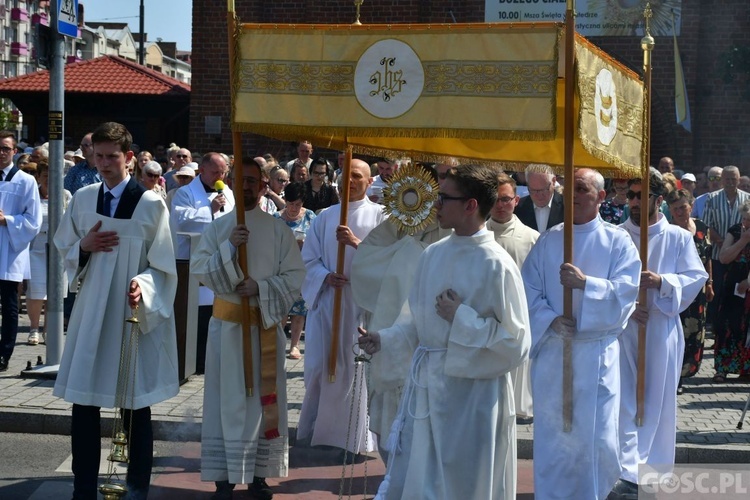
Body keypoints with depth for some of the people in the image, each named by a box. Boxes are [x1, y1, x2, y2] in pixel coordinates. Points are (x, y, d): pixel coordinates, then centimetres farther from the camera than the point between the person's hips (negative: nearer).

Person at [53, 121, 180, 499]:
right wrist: (84, 247, -8)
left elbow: (163, 266, -7)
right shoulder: (82, 199, 6)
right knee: (83, 403, 3)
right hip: (90, 313, 3)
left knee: (135, 406, 5)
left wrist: (143, 285, -26)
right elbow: (65, 254, 14)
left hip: (135, 316, -3)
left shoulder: (151, 204, -6)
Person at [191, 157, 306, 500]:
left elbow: (295, 276, -1)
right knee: (226, 398, 1)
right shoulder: (217, 228, 5)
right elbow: (199, 270, -5)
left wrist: (260, 287, -14)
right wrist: (228, 247, -18)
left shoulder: (278, 229, 3)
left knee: (262, 398, 4)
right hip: (227, 323, 0)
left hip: (266, 324, 0)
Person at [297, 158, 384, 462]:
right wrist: (326, 277, -11)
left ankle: (352, 439, 4)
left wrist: (357, 242, -21)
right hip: (326, 299, 3)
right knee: (321, 366, 4)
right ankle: (318, 426, 21)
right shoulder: (325, 217, 11)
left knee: (356, 367, -3)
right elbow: (309, 259, 8)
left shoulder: (379, 215, 3)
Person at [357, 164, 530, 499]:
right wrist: (385, 339, 2)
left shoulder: (496, 265, -15)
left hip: (472, 397, -6)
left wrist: (462, 319, -17)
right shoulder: (433, 254, 5)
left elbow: (517, 344, -15)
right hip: (424, 389, 7)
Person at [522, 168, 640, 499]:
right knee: (551, 433, 7)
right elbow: (529, 289, 2)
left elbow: (627, 289, -10)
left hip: (597, 352, -2)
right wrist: (551, 320, -14)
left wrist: (585, 283, -22)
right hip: (551, 350, 2)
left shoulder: (617, 241, 1)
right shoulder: (548, 240, 7)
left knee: (596, 435, -1)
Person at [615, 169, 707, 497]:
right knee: (624, 401, -3)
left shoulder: (679, 238, 2)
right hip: (622, 329, 0)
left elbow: (696, 278, -2)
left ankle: (655, 471, 16)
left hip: (662, 330, 0)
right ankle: (629, 472, -2)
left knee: (657, 402, 6)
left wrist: (661, 281, -18)